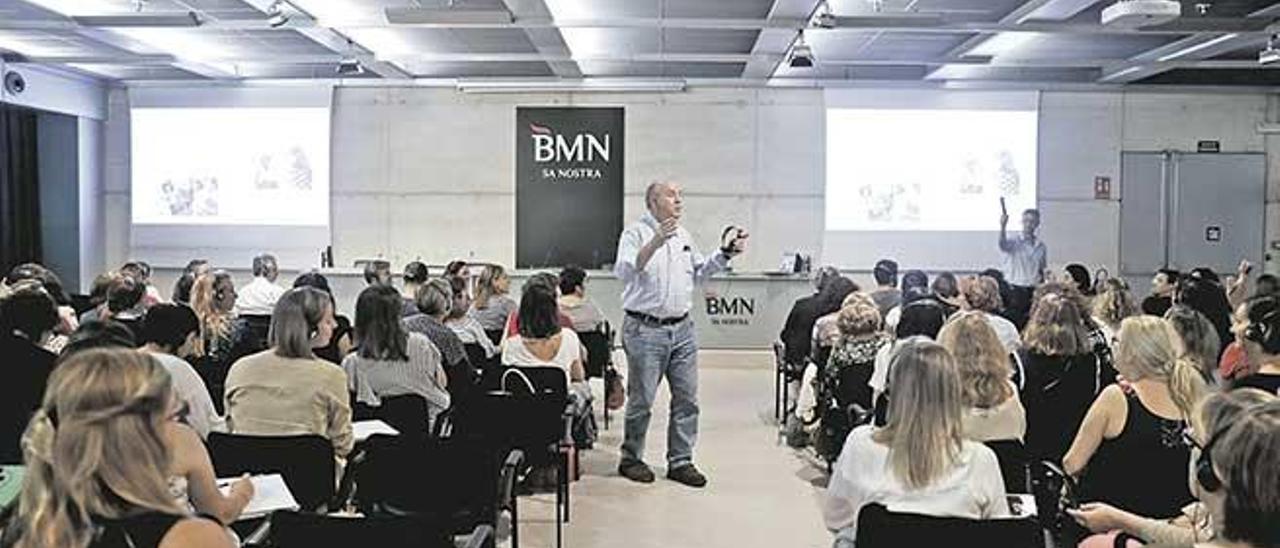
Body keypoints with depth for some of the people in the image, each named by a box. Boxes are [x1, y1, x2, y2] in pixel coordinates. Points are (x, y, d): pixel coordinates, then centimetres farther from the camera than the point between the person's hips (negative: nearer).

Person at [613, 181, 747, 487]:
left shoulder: (683, 235, 15)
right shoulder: (636, 234, -8)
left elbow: (699, 272, 25)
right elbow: (624, 271, -25)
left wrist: (724, 254, 13)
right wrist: (654, 243, -35)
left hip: (682, 329, 7)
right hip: (645, 329, -7)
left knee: (687, 398, 7)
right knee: (642, 400, 2)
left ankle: (680, 461, 18)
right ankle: (631, 459, 19)